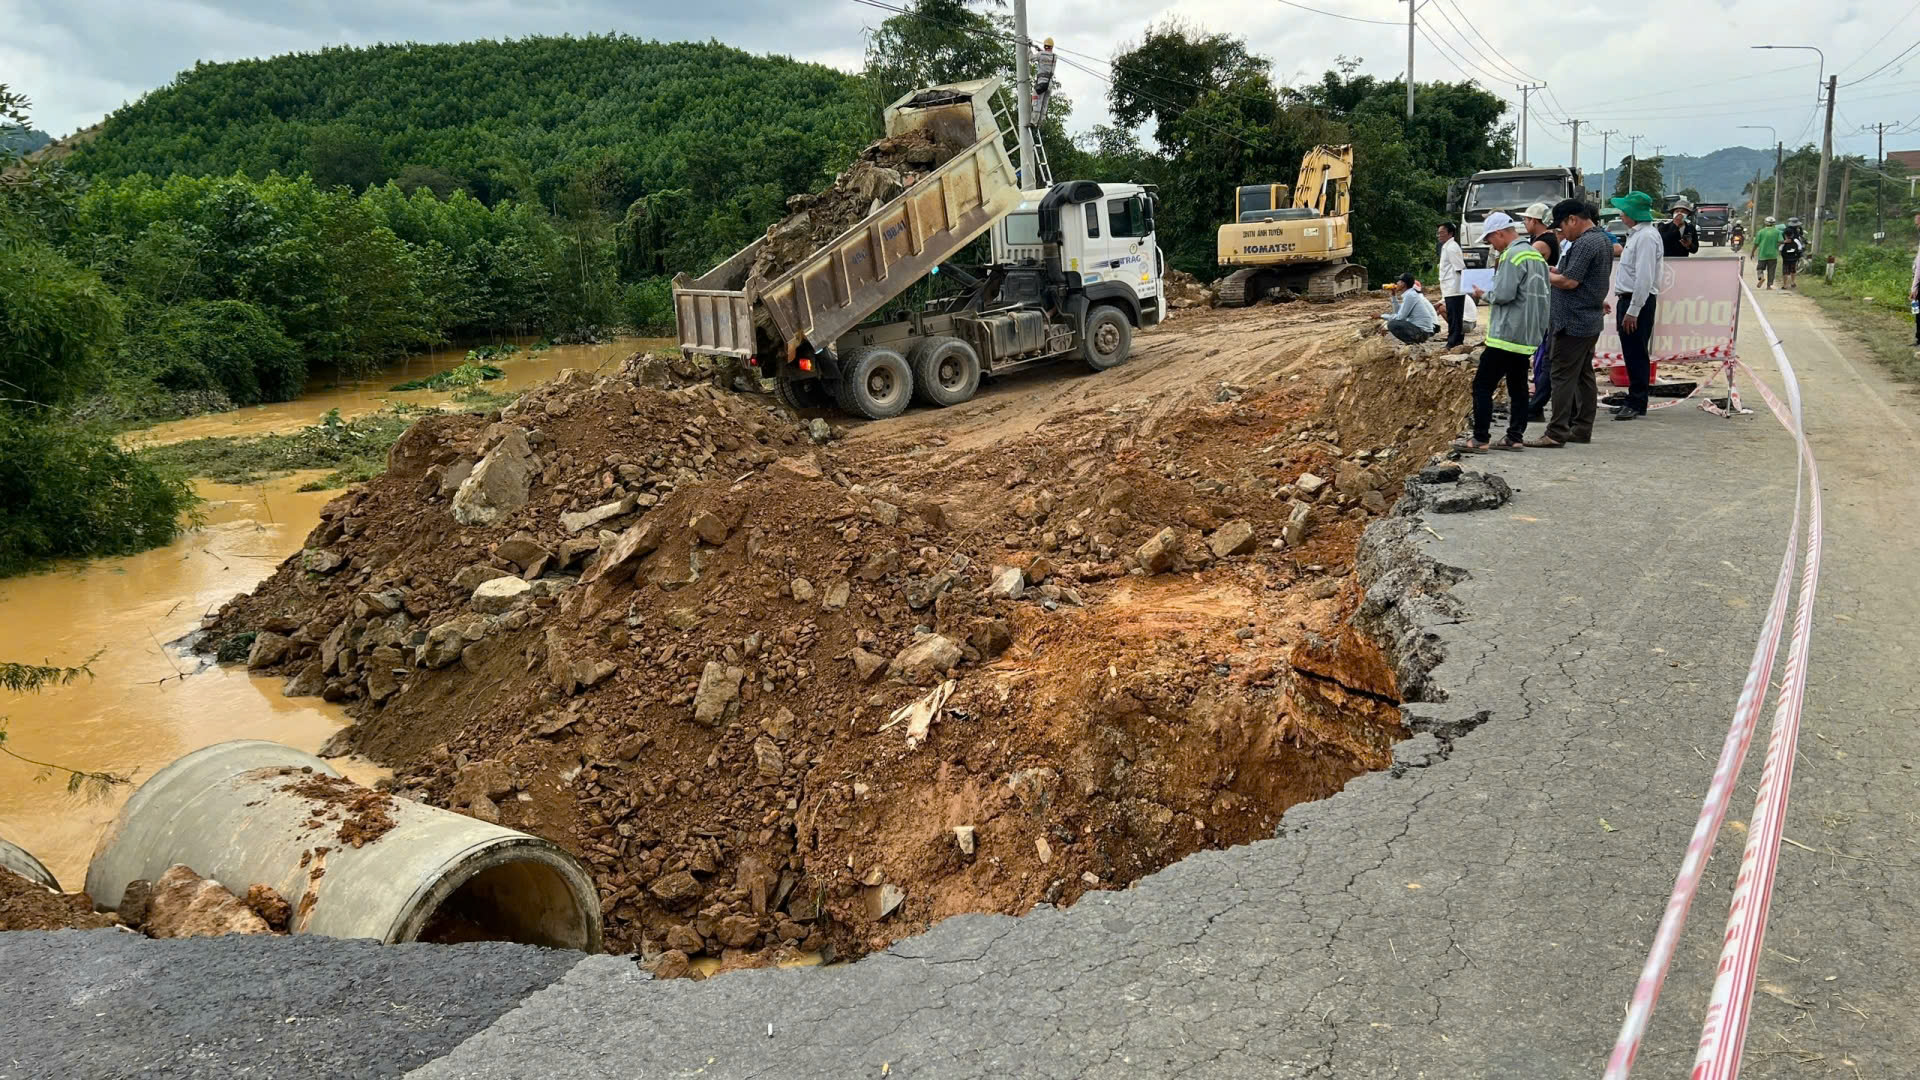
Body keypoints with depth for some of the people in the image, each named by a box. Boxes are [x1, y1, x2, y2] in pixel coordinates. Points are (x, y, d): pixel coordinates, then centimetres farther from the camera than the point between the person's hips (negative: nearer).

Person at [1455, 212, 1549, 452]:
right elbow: (1543, 294, 19)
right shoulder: (1536, 255, 15)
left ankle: (1480, 439, -5)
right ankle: (1515, 437, 14)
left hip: (1506, 334, -9)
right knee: (1517, 387, 12)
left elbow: (1503, 295, -21)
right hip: (1528, 335, 9)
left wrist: (1483, 295, -1)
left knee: (1483, 385, -4)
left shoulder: (1512, 256, -14)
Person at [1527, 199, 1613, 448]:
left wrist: (1546, 275, -6)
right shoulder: (1603, 239, 15)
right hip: (1591, 319, 10)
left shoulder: (1585, 243, -18)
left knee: (1563, 376, -8)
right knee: (1584, 375, 13)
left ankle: (1556, 433, -8)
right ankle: (1582, 429, 18)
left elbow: (1569, 281, -22)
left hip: (1573, 322, -10)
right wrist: (1556, 270, 9)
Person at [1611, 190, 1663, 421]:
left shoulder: (1646, 236, -16)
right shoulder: (1636, 234, 16)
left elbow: (1644, 278, -22)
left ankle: (1637, 404, 0)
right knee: (1631, 354, 14)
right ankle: (1633, 401, 21)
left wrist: (1633, 311, -22)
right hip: (1628, 299, 10)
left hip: (1639, 301, -10)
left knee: (1636, 354, -5)